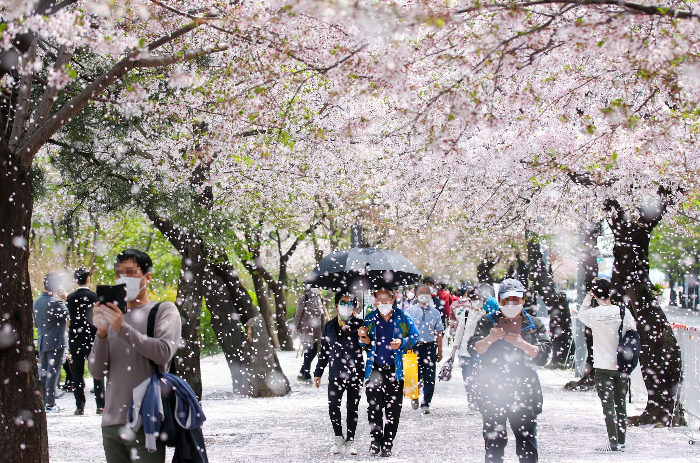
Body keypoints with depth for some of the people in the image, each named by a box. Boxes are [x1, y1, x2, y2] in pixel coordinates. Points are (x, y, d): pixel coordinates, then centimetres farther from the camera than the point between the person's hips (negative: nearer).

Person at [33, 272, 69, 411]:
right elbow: (68, 315, -9)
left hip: (41, 342, 7)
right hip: (56, 342, -7)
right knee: (52, 372, -3)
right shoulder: (55, 302, -18)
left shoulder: (36, 302, 7)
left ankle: (41, 401, 15)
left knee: (43, 372, 13)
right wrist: (66, 299, -4)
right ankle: (50, 403, -3)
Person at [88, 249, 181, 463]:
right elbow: (97, 371, 10)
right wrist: (101, 333, -6)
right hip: (112, 422, 5)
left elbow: (164, 352, -14)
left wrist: (123, 329, -18)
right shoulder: (114, 315, 17)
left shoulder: (164, 311, 4)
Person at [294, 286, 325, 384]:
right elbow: (299, 313, -6)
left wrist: (323, 328, 17)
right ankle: (307, 377, -1)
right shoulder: (304, 299, -7)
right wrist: (296, 327, -7)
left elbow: (322, 314, 18)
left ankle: (302, 373, 22)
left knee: (314, 352, 9)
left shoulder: (319, 299, 13)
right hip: (306, 328, -7)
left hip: (316, 329, 7)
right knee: (308, 351, -7)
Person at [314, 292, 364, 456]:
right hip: (336, 374, 1)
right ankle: (339, 438, 14)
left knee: (353, 408, 6)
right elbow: (324, 350, 12)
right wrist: (318, 372, 11)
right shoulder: (329, 326, 7)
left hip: (355, 374, -1)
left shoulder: (359, 324, 2)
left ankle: (350, 441, 18)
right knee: (333, 407, -6)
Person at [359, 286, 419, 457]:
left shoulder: (403, 318, 2)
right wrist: (363, 340, -8)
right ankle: (375, 441, 12)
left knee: (393, 410, 2)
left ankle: (387, 444, 11)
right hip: (374, 370, 1)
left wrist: (402, 343, -14)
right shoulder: (369, 319, 7)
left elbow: (415, 336, 4)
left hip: (395, 370, -1)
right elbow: (364, 344, 15)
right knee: (374, 408, 0)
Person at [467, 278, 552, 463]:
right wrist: (489, 340, -20)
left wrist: (522, 344, -19)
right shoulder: (487, 322, 10)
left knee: (527, 440, -6)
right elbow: (473, 349, 0)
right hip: (491, 391, 1)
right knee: (493, 442, 0)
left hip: (523, 391, 0)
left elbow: (544, 354, -3)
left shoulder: (535, 325, 9)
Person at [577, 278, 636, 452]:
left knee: (608, 405, -1)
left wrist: (589, 295, 9)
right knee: (621, 404, 11)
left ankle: (613, 443, -5)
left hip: (603, 366, -3)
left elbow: (581, 313, 11)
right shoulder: (623, 311, -5)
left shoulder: (594, 314, -11)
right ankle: (621, 442, 15)